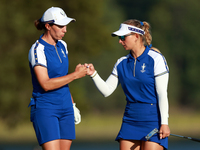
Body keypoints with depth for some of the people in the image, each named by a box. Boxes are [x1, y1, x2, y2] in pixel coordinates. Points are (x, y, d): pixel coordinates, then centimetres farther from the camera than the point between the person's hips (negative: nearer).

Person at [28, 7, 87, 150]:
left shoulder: (62, 46, 11)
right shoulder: (38, 50, -14)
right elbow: (46, 84, -22)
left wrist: (72, 104, 23)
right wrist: (75, 75, -18)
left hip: (65, 108, 8)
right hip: (45, 109, -8)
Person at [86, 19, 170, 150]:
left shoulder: (155, 59, -7)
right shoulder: (122, 63, 10)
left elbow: (162, 94, -10)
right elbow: (106, 91, 10)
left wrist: (164, 123, -14)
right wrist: (93, 74, -6)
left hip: (153, 119, -6)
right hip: (130, 119, 6)